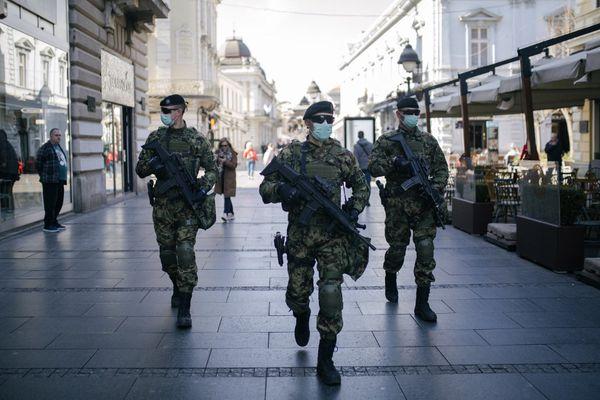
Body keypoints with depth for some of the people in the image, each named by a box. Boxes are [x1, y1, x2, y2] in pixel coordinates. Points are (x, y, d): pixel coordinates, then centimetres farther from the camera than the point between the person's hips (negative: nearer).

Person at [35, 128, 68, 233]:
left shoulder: (59, 147, 18)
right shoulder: (45, 148, -8)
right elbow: (38, 164, -9)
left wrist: (63, 177, 16)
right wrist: (44, 176, -5)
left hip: (60, 181, 9)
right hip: (50, 181, -8)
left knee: (59, 202, 12)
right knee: (50, 203, -6)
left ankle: (54, 222, 23)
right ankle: (48, 225, 0)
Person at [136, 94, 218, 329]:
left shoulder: (196, 139, 0)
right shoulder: (155, 138, 8)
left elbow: (211, 168, 7)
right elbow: (140, 170, 9)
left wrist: (204, 186, -11)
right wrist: (151, 164, -14)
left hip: (188, 204, -3)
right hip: (162, 205, 4)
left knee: (185, 252, -12)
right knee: (167, 253, 11)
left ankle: (184, 309, -8)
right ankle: (178, 288, 39)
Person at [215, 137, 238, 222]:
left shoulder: (232, 153, -2)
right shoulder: (218, 152, 9)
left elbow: (234, 165, -10)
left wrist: (225, 161, -21)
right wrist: (215, 159, -13)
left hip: (229, 178, -5)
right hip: (220, 177, 5)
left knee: (227, 196, -11)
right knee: (226, 197, 9)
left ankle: (226, 214, -16)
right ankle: (231, 214, 18)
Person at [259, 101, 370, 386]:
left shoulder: (342, 155, 4)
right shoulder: (291, 153, 1)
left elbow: (361, 186, 18)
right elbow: (265, 187, 0)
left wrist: (354, 210, 1)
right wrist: (282, 189, -22)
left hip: (332, 234, 0)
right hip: (299, 235, 0)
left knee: (331, 292, -11)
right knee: (297, 293, 10)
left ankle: (325, 361, -1)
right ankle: (302, 319, 49)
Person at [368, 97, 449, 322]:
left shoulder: (429, 141, 11)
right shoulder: (386, 141, 4)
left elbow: (441, 168, 13)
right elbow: (373, 167, -6)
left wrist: (436, 187, -4)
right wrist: (393, 163, -23)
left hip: (424, 204, 2)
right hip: (397, 205, -1)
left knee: (426, 249, -7)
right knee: (397, 248, 8)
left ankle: (422, 303, -1)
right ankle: (390, 280, 41)